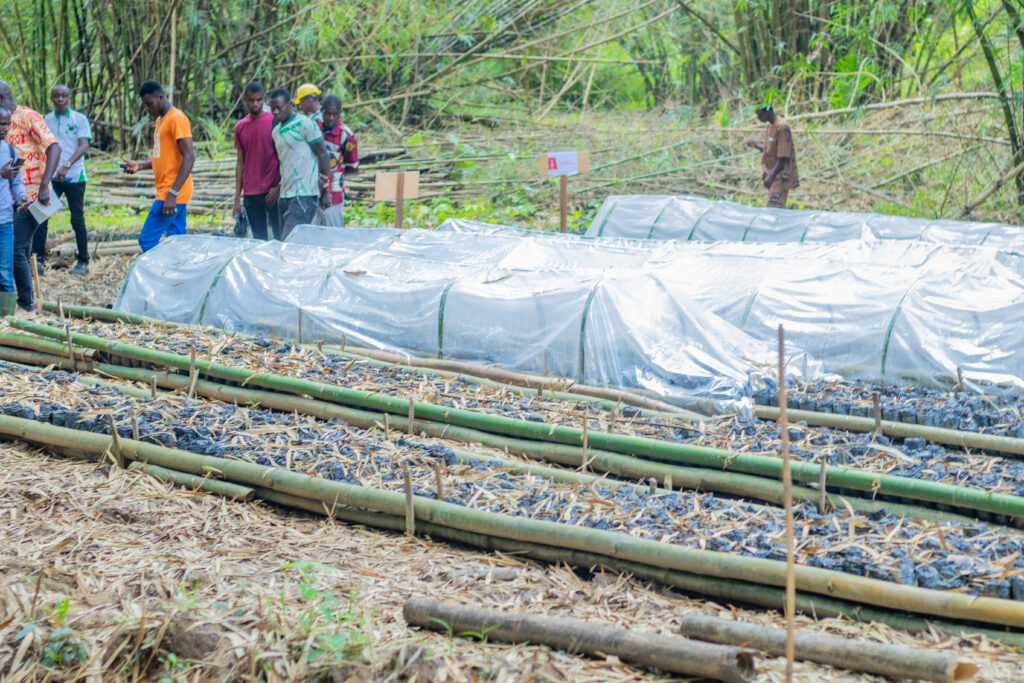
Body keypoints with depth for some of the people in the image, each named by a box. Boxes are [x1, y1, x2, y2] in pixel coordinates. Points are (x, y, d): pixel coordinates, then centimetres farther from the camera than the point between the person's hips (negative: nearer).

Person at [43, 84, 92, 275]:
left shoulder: (79, 119, -3)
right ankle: (38, 259, -1)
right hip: (50, 176, 3)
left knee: (77, 219, 1)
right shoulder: (46, 120, 8)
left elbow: (84, 146, -14)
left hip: (74, 176, -3)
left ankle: (83, 262, 10)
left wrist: (67, 166, -27)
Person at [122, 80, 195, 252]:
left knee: (147, 240, -11)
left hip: (172, 194, -10)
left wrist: (172, 194, -25)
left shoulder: (177, 119, -12)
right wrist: (140, 166, 11)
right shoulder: (160, 120, 19)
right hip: (167, 192, 10)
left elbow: (189, 158, -20)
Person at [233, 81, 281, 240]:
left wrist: (279, 187, -12)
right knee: (259, 238, 5)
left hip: (272, 191, -4)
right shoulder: (240, 127, 12)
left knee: (280, 237, -5)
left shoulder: (275, 121, -2)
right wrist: (237, 199, 11)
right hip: (250, 194, 4)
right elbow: (240, 163, 15)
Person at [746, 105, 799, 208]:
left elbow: (783, 158, -22)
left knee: (773, 208, -17)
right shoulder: (771, 126, 12)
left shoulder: (782, 128, -18)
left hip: (780, 175, -10)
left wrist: (771, 176, -28)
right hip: (772, 174, 10)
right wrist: (757, 145, 5)